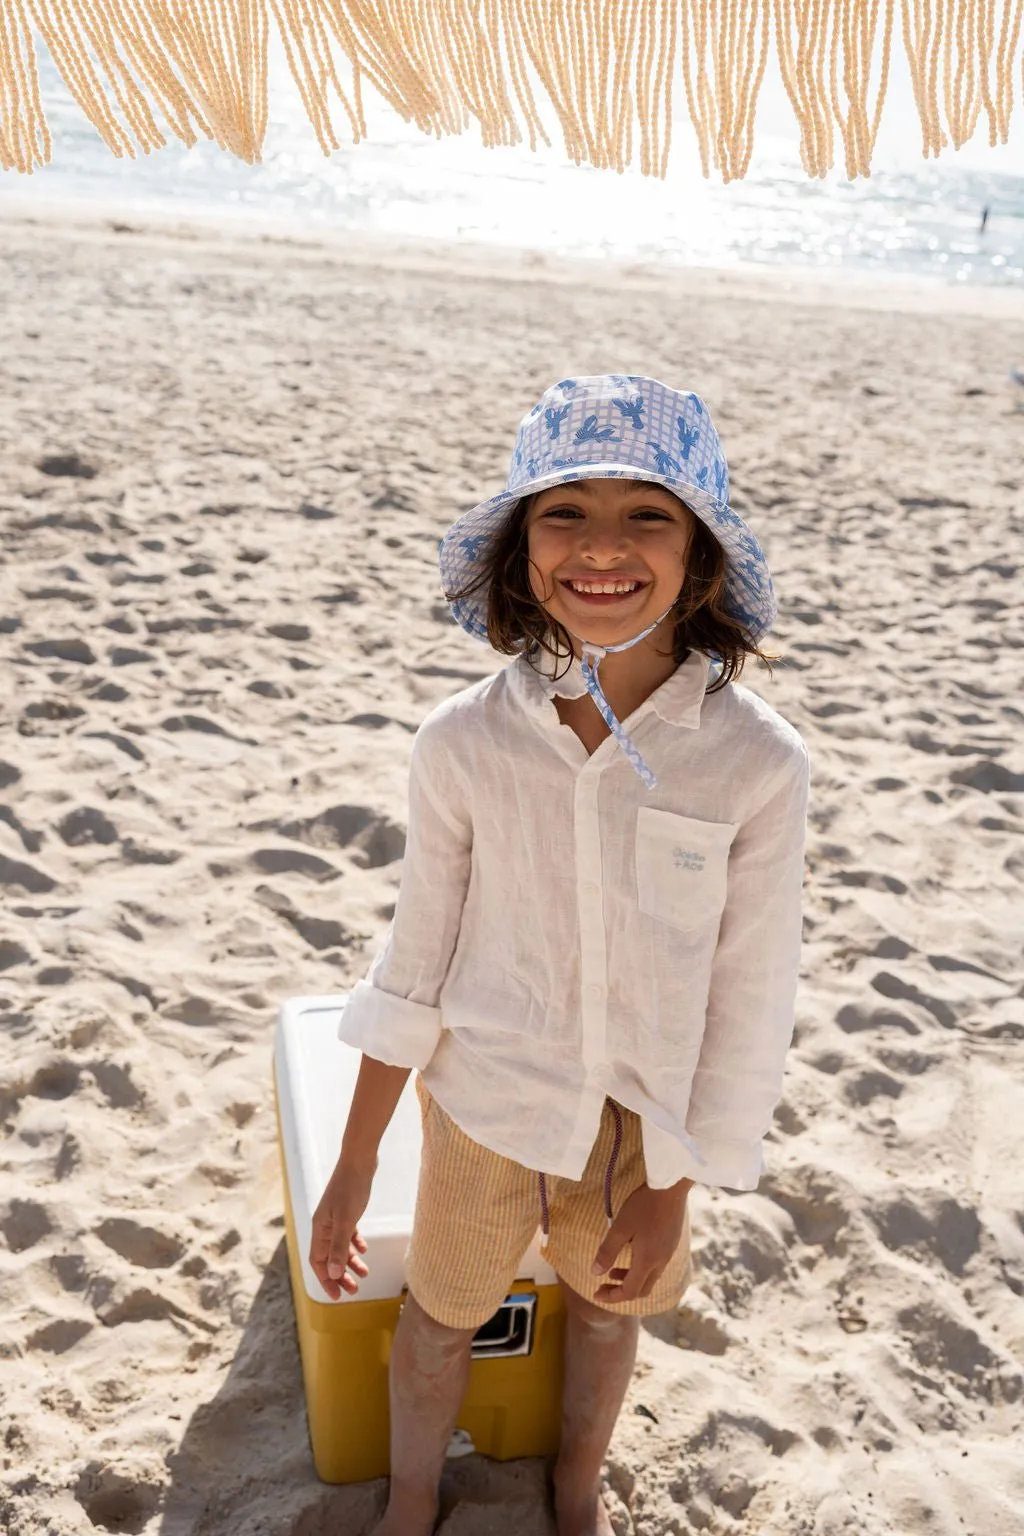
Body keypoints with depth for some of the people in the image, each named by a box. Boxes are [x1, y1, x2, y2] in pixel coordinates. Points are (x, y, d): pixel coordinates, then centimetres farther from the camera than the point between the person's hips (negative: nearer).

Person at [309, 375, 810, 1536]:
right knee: (441, 1316, 23)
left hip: (647, 1124, 0)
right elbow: (415, 968, -9)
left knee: (606, 1310, 26)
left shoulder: (757, 764, -22)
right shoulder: (464, 742, -20)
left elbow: (749, 1001, -12)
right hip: (485, 1108, 0)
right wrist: (352, 1167, -3)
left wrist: (674, 1191, -5)